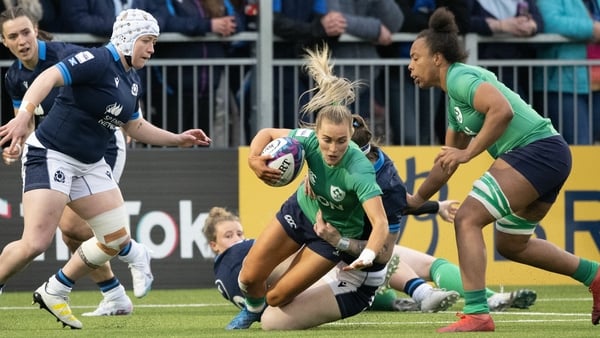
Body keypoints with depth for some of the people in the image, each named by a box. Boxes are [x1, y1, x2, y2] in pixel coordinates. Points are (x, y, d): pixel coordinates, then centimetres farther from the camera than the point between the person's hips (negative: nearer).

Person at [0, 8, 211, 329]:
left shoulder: (131, 80, 11)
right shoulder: (98, 61, -17)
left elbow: (134, 126, 26)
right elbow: (49, 77, -31)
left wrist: (177, 139, 20)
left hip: (90, 165, 9)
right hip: (51, 155, -9)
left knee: (117, 238, 5)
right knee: (35, 243, -19)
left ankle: (53, 293, 18)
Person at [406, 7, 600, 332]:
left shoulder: (460, 77, -9)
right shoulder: (453, 100, 21)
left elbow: (502, 110, -26)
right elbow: (446, 161, 32)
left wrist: (468, 152, -22)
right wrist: (417, 199, 35)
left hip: (537, 149, -11)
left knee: (467, 218, -16)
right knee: (510, 244, 22)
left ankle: (476, 314, -23)